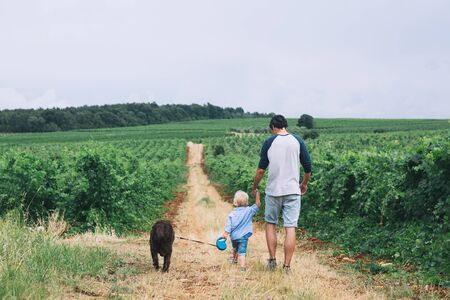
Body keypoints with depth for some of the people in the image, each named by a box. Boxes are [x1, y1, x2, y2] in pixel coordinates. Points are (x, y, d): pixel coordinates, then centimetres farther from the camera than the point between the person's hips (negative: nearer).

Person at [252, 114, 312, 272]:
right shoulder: (298, 141, 2)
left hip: (273, 191, 0)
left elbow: (261, 169, -2)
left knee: (270, 224, 17)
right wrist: (304, 184, 22)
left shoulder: (269, 142, -2)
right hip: (293, 191, 1)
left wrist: (254, 187, 13)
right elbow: (308, 167, 5)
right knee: (290, 228, 0)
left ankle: (272, 260, 15)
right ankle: (287, 266, 1)